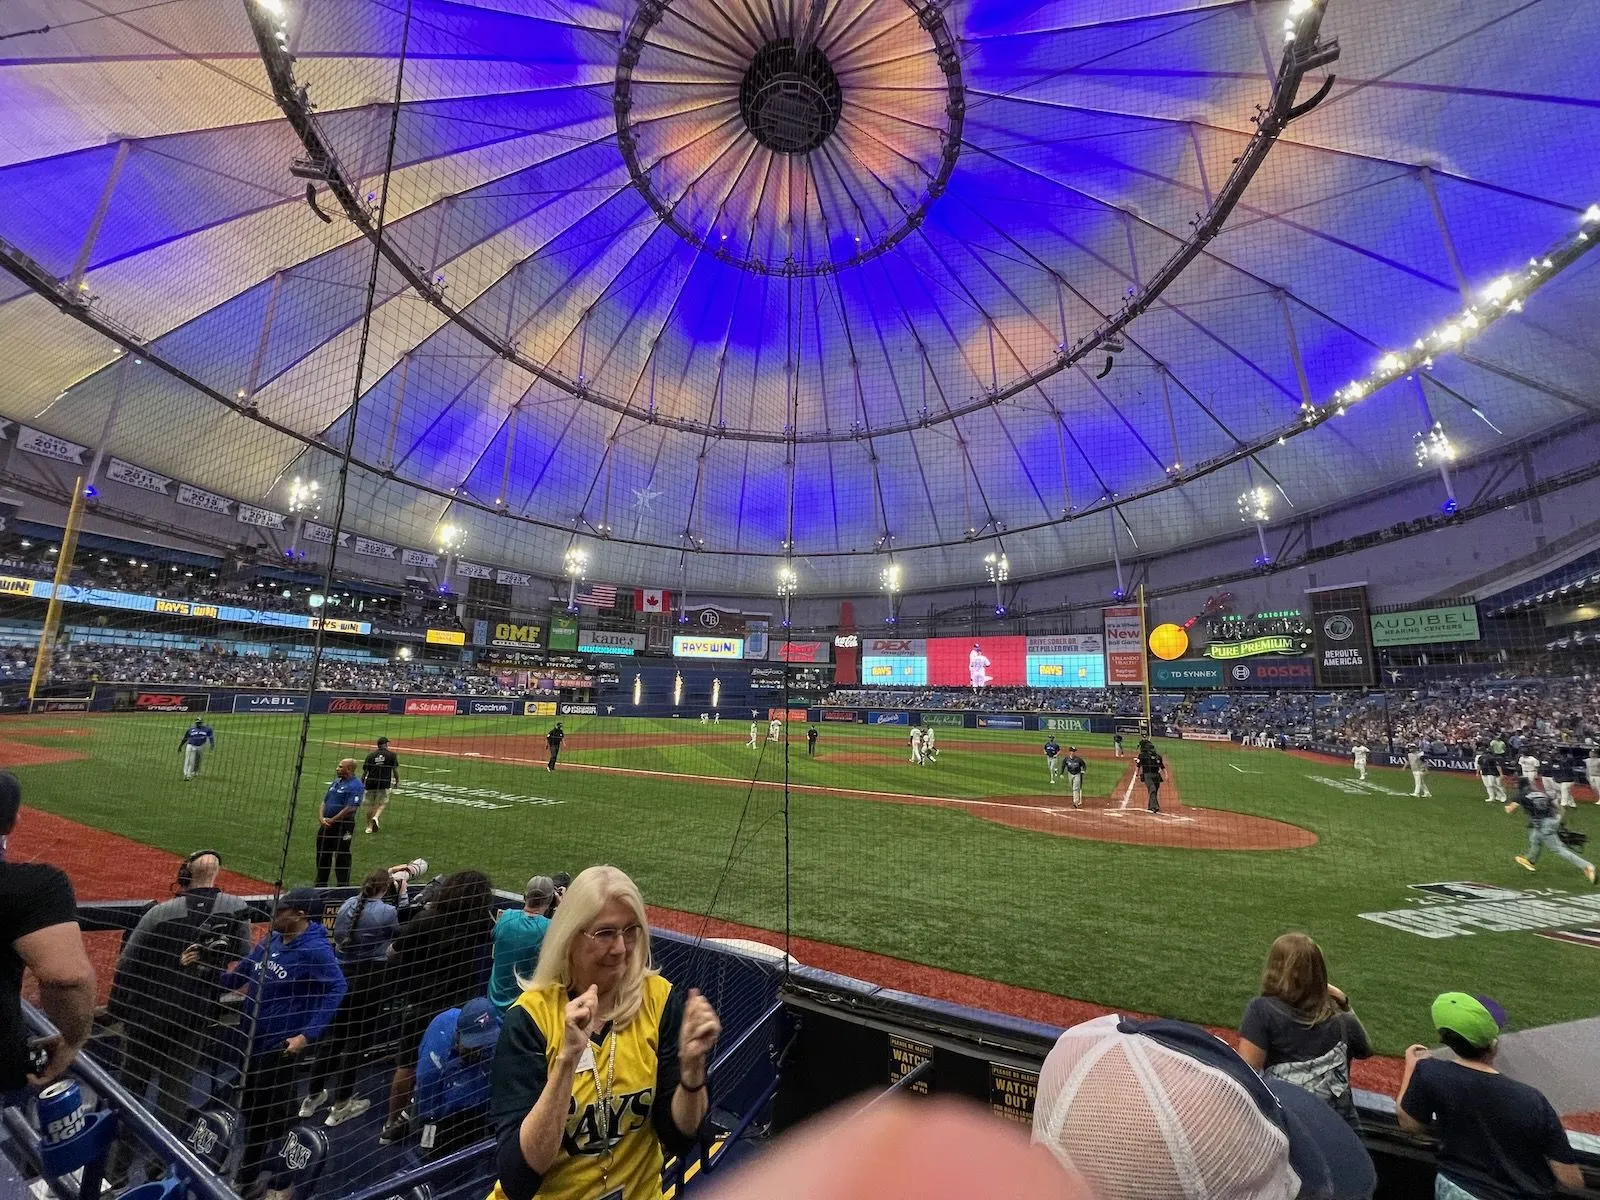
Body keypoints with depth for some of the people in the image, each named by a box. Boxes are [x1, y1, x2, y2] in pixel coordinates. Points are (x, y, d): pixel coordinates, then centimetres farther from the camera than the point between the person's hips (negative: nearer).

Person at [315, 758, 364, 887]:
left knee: (341, 857, 0)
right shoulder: (336, 782, 13)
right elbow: (324, 801, 16)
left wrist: (332, 820, -16)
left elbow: (350, 808, -21)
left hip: (343, 826, -9)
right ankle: (320, 885, 34)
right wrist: (321, 818, 0)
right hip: (326, 824, 9)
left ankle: (343, 887, 11)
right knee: (322, 855, 18)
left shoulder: (356, 785, -16)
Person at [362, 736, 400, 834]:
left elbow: (364, 771, 7)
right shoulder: (392, 755, 1)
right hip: (384, 783, -3)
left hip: (370, 783, 3)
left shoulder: (370, 755, 8)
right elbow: (395, 770, 2)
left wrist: (362, 784, 18)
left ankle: (369, 826, 17)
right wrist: (397, 780, 16)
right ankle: (376, 817, -22)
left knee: (372, 804, 15)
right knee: (383, 803, 6)